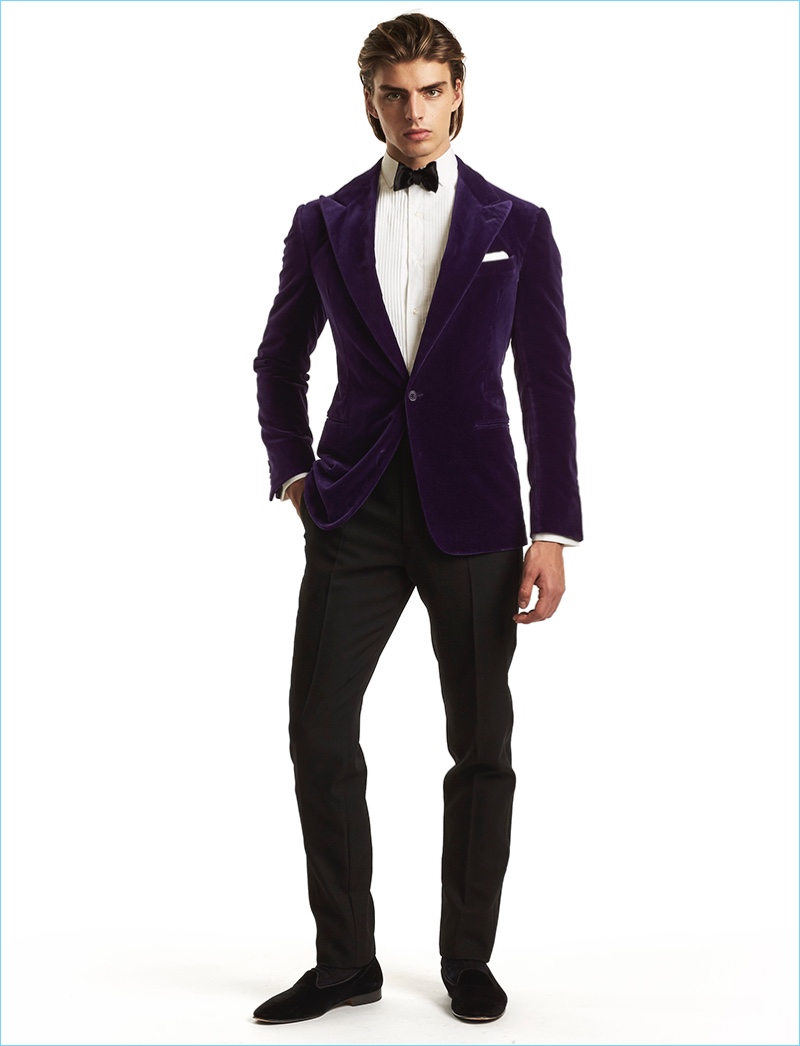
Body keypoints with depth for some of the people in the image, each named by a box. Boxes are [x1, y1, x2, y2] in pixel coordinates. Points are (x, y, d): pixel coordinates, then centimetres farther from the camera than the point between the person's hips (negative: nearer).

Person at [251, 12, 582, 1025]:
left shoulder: (517, 228, 5)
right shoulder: (323, 224, 9)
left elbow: (548, 387, 3)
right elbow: (280, 359, 19)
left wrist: (552, 534, -4)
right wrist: (291, 473, 6)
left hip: (471, 512, -1)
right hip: (355, 512, 1)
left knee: (481, 744, 5)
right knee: (319, 732, -2)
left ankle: (468, 957, 21)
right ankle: (345, 960, 13)